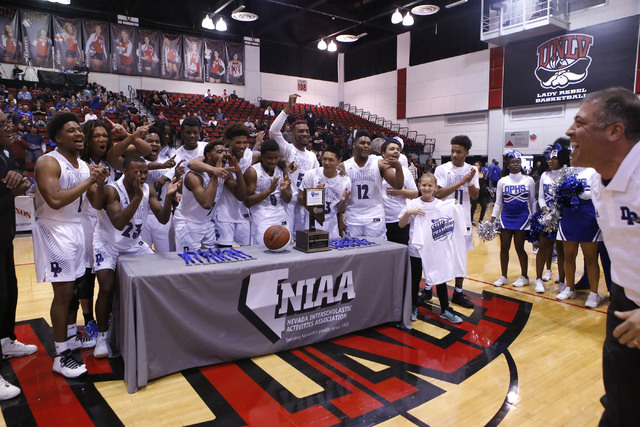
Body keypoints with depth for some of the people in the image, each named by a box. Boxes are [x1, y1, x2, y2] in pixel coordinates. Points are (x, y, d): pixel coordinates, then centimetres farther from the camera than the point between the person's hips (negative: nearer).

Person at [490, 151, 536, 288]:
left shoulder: (529, 180, 2)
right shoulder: (502, 181, 4)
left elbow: (532, 201, 8)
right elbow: (498, 202, 8)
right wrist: (492, 219, 2)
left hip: (522, 217, -2)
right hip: (506, 217, 2)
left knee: (519, 248, 2)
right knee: (504, 247, 4)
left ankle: (524, 276, 19)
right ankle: (503, 277, 16)